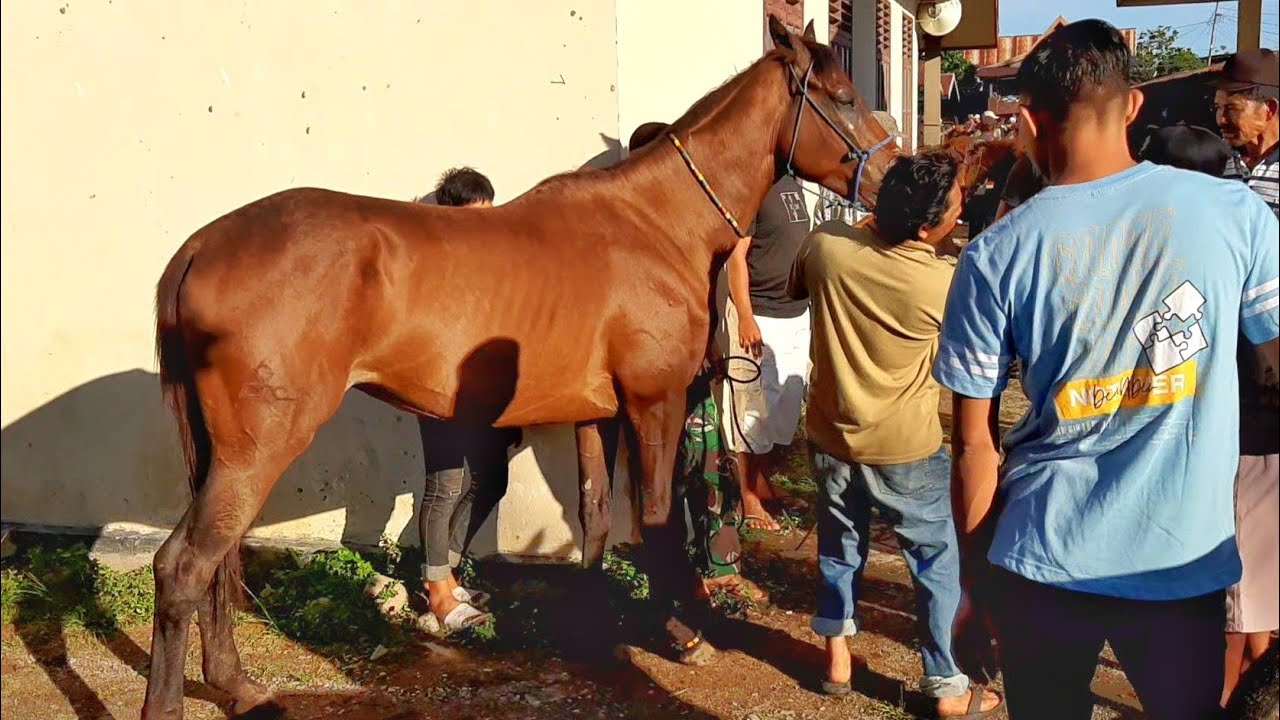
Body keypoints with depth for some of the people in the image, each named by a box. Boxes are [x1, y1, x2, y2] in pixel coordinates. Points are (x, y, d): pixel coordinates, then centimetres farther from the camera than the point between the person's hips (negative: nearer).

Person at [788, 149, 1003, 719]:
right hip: (906, 451, -4)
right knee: (937, 561, 14)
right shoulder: (941, 284, -25)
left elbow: (796, 287, 7)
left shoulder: (826, 245, -17)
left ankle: (836, 655, 36)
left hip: (830, 437, 4)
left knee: (839, 546, 24)